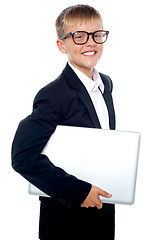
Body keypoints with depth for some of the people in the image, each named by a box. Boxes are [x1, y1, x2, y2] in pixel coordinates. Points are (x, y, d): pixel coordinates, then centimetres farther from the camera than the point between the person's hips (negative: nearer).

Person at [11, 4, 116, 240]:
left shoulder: (106, 83, 5)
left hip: (105, 210, 7)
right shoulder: (53, 96, -21)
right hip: (67, 219, -7)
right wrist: (79, 191, -26)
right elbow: (23, 156, -28)